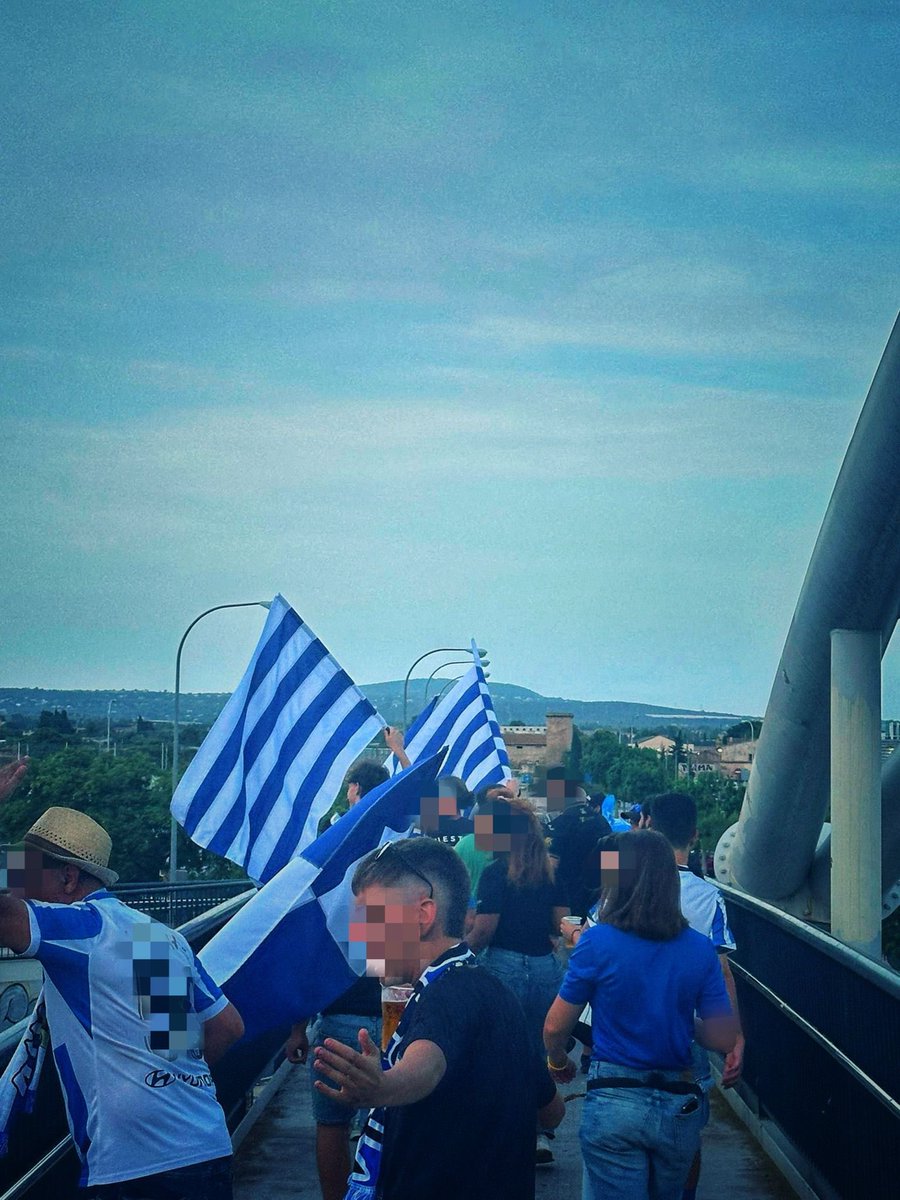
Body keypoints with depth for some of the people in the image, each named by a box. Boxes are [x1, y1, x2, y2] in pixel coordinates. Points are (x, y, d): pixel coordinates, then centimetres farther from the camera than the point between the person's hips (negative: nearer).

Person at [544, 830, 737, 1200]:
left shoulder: (597, 943, -11)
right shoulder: (700, 949, -2)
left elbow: (554, 1029, -4)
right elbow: (723, 1038, 0)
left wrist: (560, 1063, 17)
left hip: (614, 1101, -4)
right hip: (679, 1105, 4)